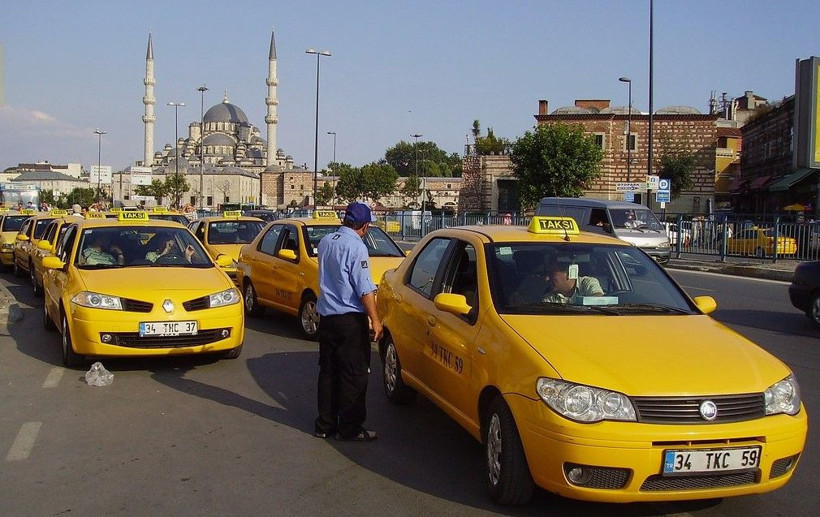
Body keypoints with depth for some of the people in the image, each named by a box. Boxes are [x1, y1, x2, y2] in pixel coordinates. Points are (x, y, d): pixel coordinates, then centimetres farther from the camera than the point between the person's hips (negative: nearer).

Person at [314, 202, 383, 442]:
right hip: (350, 318, -7)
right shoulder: (356, 247, -16)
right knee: (354, 375, 1)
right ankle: (350, 428, 5)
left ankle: (325, 424, 19)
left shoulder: (325, 241, 7)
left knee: (327, 372, 13)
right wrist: (375, 320, -13)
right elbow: (364, 289, -18)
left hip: (325, 315, 8)